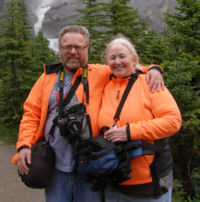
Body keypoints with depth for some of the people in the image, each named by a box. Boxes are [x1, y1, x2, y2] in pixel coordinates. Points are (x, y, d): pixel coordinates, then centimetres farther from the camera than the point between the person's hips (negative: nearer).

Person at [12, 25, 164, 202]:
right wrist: (24, 145, -2)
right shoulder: (47, 78, 11)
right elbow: (31, 114, 10)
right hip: (56, 167, 2)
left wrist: (152, 69, -8)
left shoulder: (101, 73, 4)